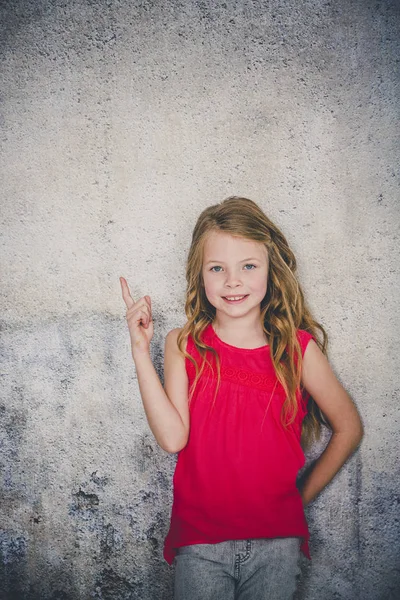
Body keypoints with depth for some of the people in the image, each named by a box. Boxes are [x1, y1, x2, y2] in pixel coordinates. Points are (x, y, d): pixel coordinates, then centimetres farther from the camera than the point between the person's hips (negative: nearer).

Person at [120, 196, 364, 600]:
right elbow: (173, 437, -16)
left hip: (276, 540, 1)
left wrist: (302, 495, 6)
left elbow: (348, 428, 5)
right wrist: (141, 351, -18)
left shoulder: (298, 348, -5)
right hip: (199, 541, 0)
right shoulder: (184, 346, -4)